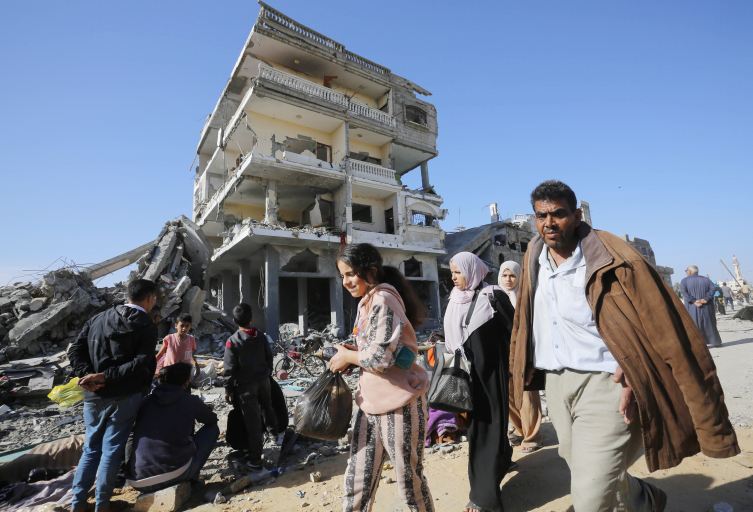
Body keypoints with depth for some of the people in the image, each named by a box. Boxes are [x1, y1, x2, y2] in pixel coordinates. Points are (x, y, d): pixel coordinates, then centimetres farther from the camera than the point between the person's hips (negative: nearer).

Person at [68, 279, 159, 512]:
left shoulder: (98, 318, 8)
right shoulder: (147, 326, -10)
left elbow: (75, 350, 2)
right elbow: (142, 363, -21)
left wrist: (89, 376, -7)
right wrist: (104, 376, -15)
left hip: (93, 396, 5)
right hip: (124, 397, -5)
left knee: (91, 448, 20)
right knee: (112, 450, 8)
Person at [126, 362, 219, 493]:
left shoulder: (145, 401, 9)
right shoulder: (190, 401, -1)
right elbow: (212, 419, 19)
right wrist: (205, 408, 43)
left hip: (138, 483, 5)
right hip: (176, 475, -5)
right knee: (212, 428, 14)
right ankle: (192, 477, 14)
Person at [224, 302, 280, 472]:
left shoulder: (232, 341, -15)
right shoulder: (261, 336, -2)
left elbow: (230, 368, -13)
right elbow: (269, 358, 7)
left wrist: (228, 389, -3)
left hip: (245, 385, -4)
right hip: (263, 380, 5)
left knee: (252, 419, -1)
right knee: (267, 408, 27)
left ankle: (255, 459, 8)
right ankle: (274, 434, 49)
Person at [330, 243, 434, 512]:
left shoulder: (383, 300, -16)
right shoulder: (368, 301, 12)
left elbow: (381, 356, -24)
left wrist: (347, 356, -9)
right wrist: (349, 357, 1)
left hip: (399, 403, -8)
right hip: (371, 402, 8)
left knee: (409, 480, 10)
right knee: (357, 481, 12)